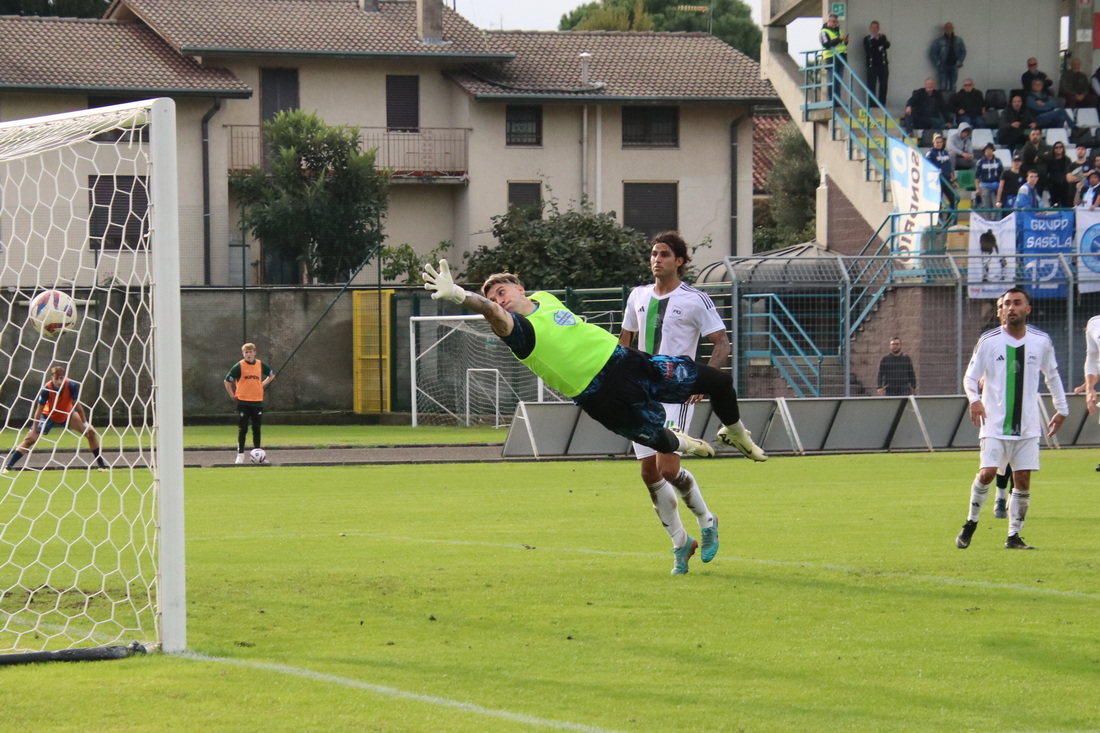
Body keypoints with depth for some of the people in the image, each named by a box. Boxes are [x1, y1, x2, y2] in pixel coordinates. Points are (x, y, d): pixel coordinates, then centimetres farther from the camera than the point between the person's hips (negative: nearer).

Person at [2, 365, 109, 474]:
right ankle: (7, 467, -8)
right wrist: (34, 431, -25)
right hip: (48, 415, -2)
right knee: (30, 439, -13)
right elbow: (39, 411, -25)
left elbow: (77, 406, -17)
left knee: (91, 432, -8)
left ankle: (101, 465, 4)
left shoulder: (71, 386, -28)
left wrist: (85, 423, -15)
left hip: (67, 414, 2)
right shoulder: (46, 389, -32)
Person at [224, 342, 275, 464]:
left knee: (257, 429, 8)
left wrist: (263, 384, 12)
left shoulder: (260, 365, 6)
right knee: (242, 430, -2)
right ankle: (240, 455, 1)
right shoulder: (239, 366, -5)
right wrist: (232, 395, -3)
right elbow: (227, 381, -1)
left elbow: (272, 374, 24)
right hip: (243, 402, -3)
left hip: (257, 402, 3)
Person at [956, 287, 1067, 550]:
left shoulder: (1041, 341, 4)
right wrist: (974, 400, -19)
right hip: (995, 423, -2)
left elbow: (1052, 376, 19)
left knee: (1023, 479, -1)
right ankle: (971, 523, 8)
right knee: (987, 472, -14)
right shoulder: (989, 341, -3)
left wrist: (1062, 410, 18)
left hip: (1028, 425, 2)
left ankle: (1014, 536, 9)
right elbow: (970, 377, 0)